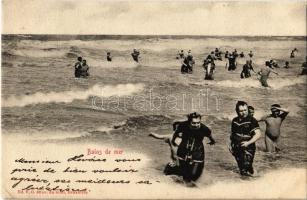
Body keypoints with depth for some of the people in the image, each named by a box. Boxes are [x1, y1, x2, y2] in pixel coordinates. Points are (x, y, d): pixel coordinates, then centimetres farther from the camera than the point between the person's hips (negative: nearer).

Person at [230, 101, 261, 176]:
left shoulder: (251, 120, -10)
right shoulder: (234, 121, 8)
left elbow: (258, 134, -17)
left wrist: (248, 142, -27)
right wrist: (232, 145, 18)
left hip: (248, 149, -6)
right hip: (237, 149, 6)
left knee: (246, 170, -14)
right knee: (241, 169, 15)